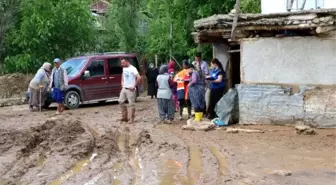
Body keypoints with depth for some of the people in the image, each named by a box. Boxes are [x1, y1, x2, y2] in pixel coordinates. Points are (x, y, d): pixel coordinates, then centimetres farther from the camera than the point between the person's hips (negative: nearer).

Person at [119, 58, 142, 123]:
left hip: (130, 89, -8)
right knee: (121, 101, 7)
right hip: (124, 89, 9)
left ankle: (132, 119, 5)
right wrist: (122, 85, 14)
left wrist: (134, 86, -17)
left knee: (132, 104, -3)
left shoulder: (132, 69, -14)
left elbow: (139, 78, -22)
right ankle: (124, 117, 17)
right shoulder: (124, 69, 12)